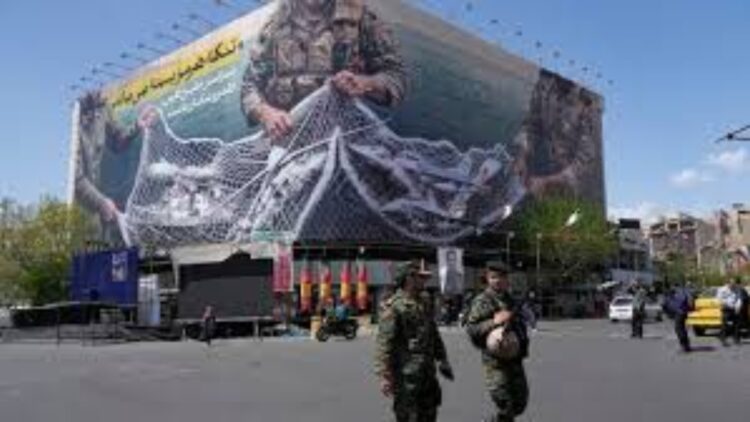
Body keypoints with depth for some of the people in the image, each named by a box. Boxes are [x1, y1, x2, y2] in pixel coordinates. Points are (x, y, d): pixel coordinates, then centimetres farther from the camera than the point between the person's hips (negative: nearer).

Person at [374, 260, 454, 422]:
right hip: (406, 375, -8)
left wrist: (442, 360, 21)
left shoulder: (423, 305, 14)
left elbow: (434, 336, 24)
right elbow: (383, 343, -19)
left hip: (427, 373, 8)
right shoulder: (393, 306, -14)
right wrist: (384, 375, -23)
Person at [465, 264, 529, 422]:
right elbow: (471, 329, -16)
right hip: (496, 362, -7)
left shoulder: (510, 300, 14)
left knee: (520, 403, 13)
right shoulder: (482, 301, -8)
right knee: (505, 406, -7)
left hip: (515, 360, 7)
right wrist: (493, 322, -26)